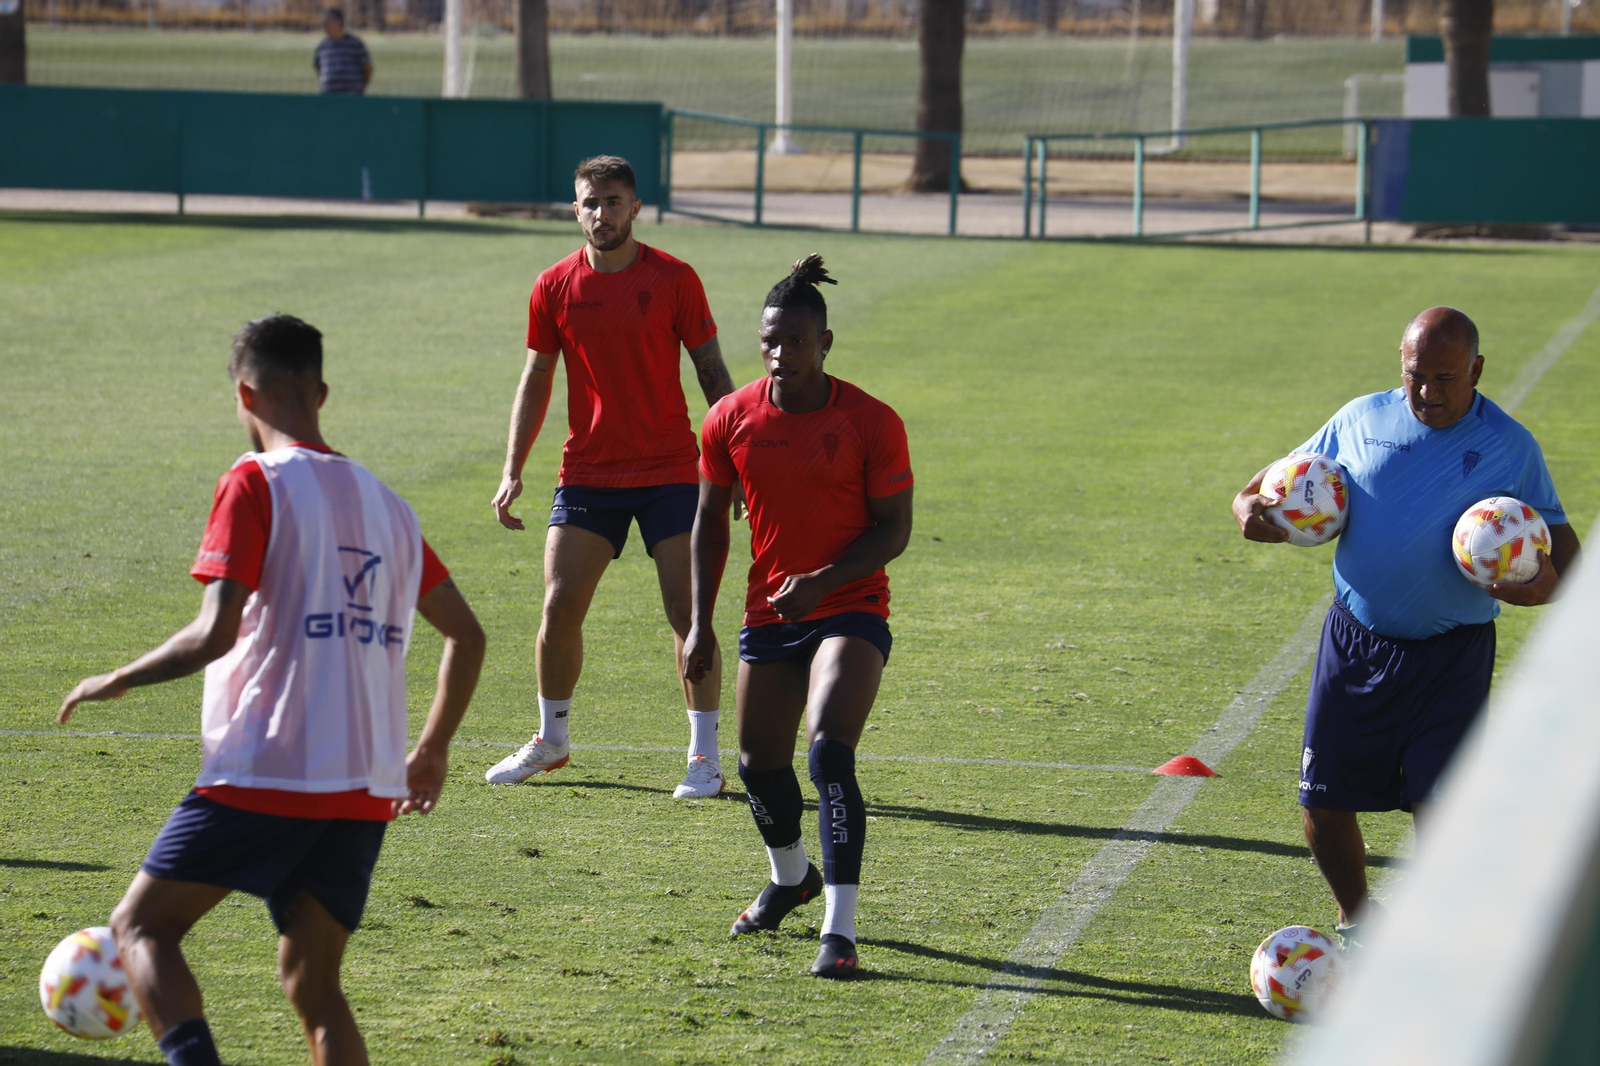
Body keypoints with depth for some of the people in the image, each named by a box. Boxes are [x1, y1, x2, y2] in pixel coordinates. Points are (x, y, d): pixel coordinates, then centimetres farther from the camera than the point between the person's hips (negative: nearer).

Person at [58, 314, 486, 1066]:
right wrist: (432, 750, 28)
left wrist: (116, 682, -2)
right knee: (312, 982, 12)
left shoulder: (256, 483, -6)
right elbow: (466, 636, 18)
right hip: (366, 791, 6)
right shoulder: (382, 501, 14)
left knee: (142, 926, 5)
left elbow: (216, 633, -16)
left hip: (263, 775, -6)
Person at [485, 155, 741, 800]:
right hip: (587, 473, 2)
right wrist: (513, 471, 3)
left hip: (669, 473, -2)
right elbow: (536, 381, 10)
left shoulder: (674, 279, -3)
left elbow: (711, 371, 2)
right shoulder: (555, 287, 3)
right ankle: (551, 740, 19)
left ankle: (705, 756, 0)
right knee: (559, 609, -1)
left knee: (688, 612, -7)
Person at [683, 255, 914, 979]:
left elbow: (894, 529, -8)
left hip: (850, 611, -5)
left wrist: (822, 581, -21)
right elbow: (710, 521, 10)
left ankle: (839, 929, -24)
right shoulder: (731, 421, -1)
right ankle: (790, 878, 45)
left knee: (829, 751, -23)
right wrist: (700, 624, 4)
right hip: (768, 615, 5)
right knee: (760, 765, 13)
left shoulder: (871, 423, -12)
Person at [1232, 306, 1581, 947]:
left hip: (1451, 654, -3)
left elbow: (1559, 537, 3)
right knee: (1323, 800, 5)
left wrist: (1548, 583, -20)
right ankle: (1357, 924, 31)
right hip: (1355, 641, 3)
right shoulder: (1361, 420, 4)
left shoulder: (1510, 447, -1)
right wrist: (1250, 505, -7)